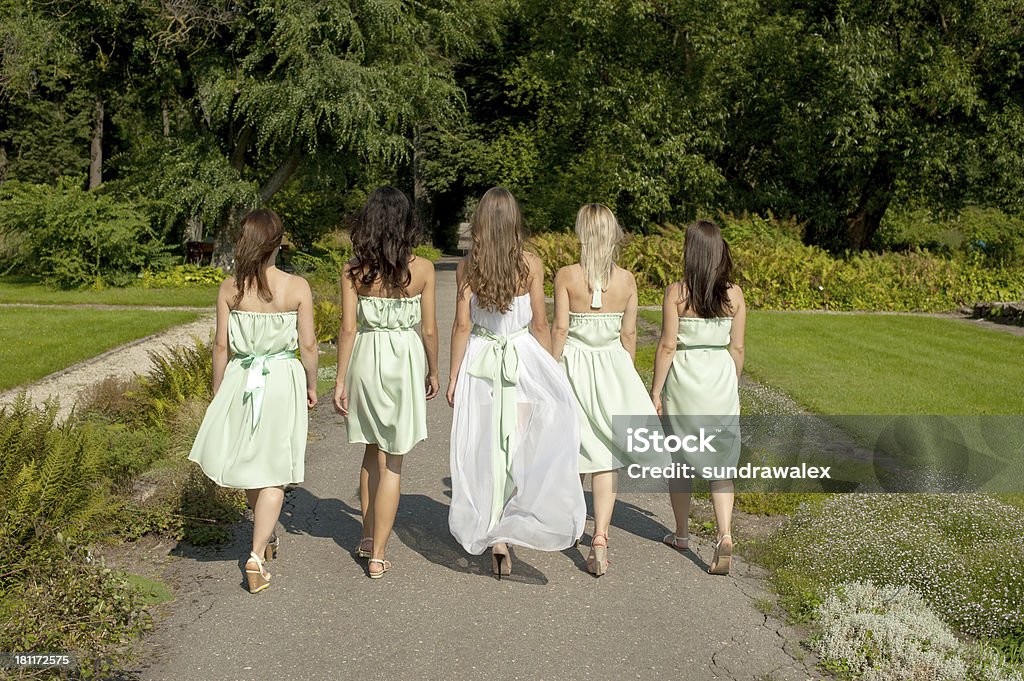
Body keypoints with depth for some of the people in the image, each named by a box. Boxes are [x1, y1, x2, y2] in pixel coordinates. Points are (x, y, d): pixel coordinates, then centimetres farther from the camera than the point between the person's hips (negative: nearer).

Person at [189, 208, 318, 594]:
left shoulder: (229, 289, -6)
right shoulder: (297, 287, -9)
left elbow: (221, 345, -2)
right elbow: (308, 345, -7)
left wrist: (217, 391, 10)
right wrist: (311, 386, 8)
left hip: (241, 382, 2)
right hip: (284, 382, -2)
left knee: (251, 463, 21)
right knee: (273, 473, 6)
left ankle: (266, 536, 40)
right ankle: (257, 556, -2)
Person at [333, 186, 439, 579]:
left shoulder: (354, 270, -5)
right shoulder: (421, 269, -7)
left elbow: (348, 329, -6)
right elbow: (429, 329, -3)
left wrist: (340, 381, 0)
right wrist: (432, 371, 11)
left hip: (365, 361, 2)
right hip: (405, 360, -2)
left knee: (372, 452, 22)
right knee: (392, 462, 6)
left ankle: (368, 537, 32)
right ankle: (377, 555, 10)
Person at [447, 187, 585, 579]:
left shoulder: (467, 267, -4)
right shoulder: (531, 265, -4)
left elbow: (462, 325, -4)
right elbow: (540, 324, -1)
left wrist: (454, 376, 4)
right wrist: (548, 370, 10)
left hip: (480, 362, 1)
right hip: (522, 359, -1)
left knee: (485, 447, 9)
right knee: (520, 443, 6)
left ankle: (493, 536, 14)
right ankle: (506, 532, -3)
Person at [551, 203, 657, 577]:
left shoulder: (566, 276, -9)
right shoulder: (627, 279, -2)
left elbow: (560, 328, -11)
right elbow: (629, 333, 3)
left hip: (573, 364, -1)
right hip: (613, 365, 1)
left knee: (574, 448, 18)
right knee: (606, 457, 3)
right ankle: (600, 538, -7)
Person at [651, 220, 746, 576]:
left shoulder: (676, 292, -11)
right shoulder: (734, 295, -1)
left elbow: (667, 346, -11)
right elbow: (737, 348, 4)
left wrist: (656, 391, -3)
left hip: (683, 378, -2)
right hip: (721, 378, 2)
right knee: (720, 463, 8)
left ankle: (681, 534, 28)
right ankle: (725, 535, -9)